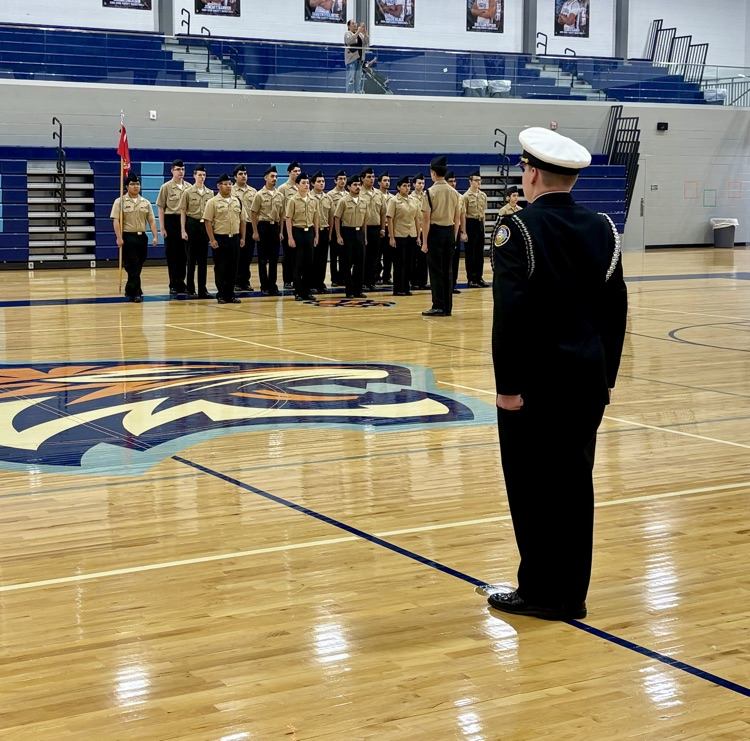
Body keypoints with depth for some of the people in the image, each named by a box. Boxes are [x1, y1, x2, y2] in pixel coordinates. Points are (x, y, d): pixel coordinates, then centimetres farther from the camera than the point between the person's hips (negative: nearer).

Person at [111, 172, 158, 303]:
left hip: (142, 237, 5)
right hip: (128, 237, -5)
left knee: (138, 267, 10)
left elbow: (151, 221, 10)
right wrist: (119, 238, -18)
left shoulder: (145, 203, 11)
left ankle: (129, 290, 24)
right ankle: (136, 293, -6)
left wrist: (155, 236, -1)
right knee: (132, 266, -8)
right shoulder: (120, 202, -2)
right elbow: (116, 221, -8)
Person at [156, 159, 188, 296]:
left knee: (183, 254, 6)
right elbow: (161, 208, -1)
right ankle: (174, 284, 10)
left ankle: (181, 282, 16)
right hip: (171, 221, -2)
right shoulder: (166, 187, -2)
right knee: (171, 254, 3)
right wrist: (162, 228, -6)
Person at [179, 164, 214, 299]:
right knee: (191, 258, 1)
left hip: (205, 225, 3)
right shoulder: (187, 192, -3)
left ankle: (202, 289, 10)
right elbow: (183, 212, -3)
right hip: (192, 224, -3)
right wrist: (183, 230, -9)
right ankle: (191, 289, 7)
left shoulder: (210, 193, 7)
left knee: (203, 258, 6)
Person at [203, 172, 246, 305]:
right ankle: (221, 295, 8)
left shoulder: (237, 201, 9)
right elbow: (207, 222, -8)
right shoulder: (213, 202, -5)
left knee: (233, 267, 6)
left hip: (235, 238, 4)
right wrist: (212, 239, -13)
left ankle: (230, 294, 14)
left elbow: (242, 220, 13)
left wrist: (242, 238, 8)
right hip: (220, 239, -4)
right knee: (220, 268, 1)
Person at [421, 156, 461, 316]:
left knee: (436, 270, 0)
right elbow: (457, 218, 9)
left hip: (435, 231, -5)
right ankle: (448, 307, 11)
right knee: (448, 270, 9)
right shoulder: (455, 193, 5)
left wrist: (424, 242, -8)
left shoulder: (430, 192, -10)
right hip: (450, 231, 5)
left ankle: (438, 307, -1)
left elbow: (426, 219, -11)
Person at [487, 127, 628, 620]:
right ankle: (571, 594, 18)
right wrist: (607, 376, 14)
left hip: (536, 380, -6)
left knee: (534, 487, 4)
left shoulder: (519, 229, -12)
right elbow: (616, 311, 7)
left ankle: (541, 592, 11)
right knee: (575, 484, 11)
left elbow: (511, 314, -17)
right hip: (588, 379, 6)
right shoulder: (603, 229, 5)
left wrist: (508, 384, -12)